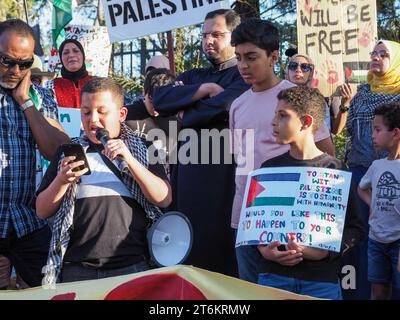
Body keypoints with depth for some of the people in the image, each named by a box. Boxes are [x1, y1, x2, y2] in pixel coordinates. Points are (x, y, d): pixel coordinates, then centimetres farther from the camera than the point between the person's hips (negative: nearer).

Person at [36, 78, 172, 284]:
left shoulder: (141, 149, 9)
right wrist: (62, 180, -9)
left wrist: (129, 160, -14)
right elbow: (42, 211, 10)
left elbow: (164, 199, -3)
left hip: (131, 266, -1)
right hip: (77, 267, 1)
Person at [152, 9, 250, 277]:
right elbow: (160, 100, 2)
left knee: (220, 245, -2)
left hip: (224, 173, -6)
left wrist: (185, 114, -2)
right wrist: (204, 89, -9)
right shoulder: (194, 77, 19)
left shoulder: (245, 76, -1)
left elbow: (220, 107, -20)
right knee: (188, 246, 10)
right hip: (188, 171, 6)